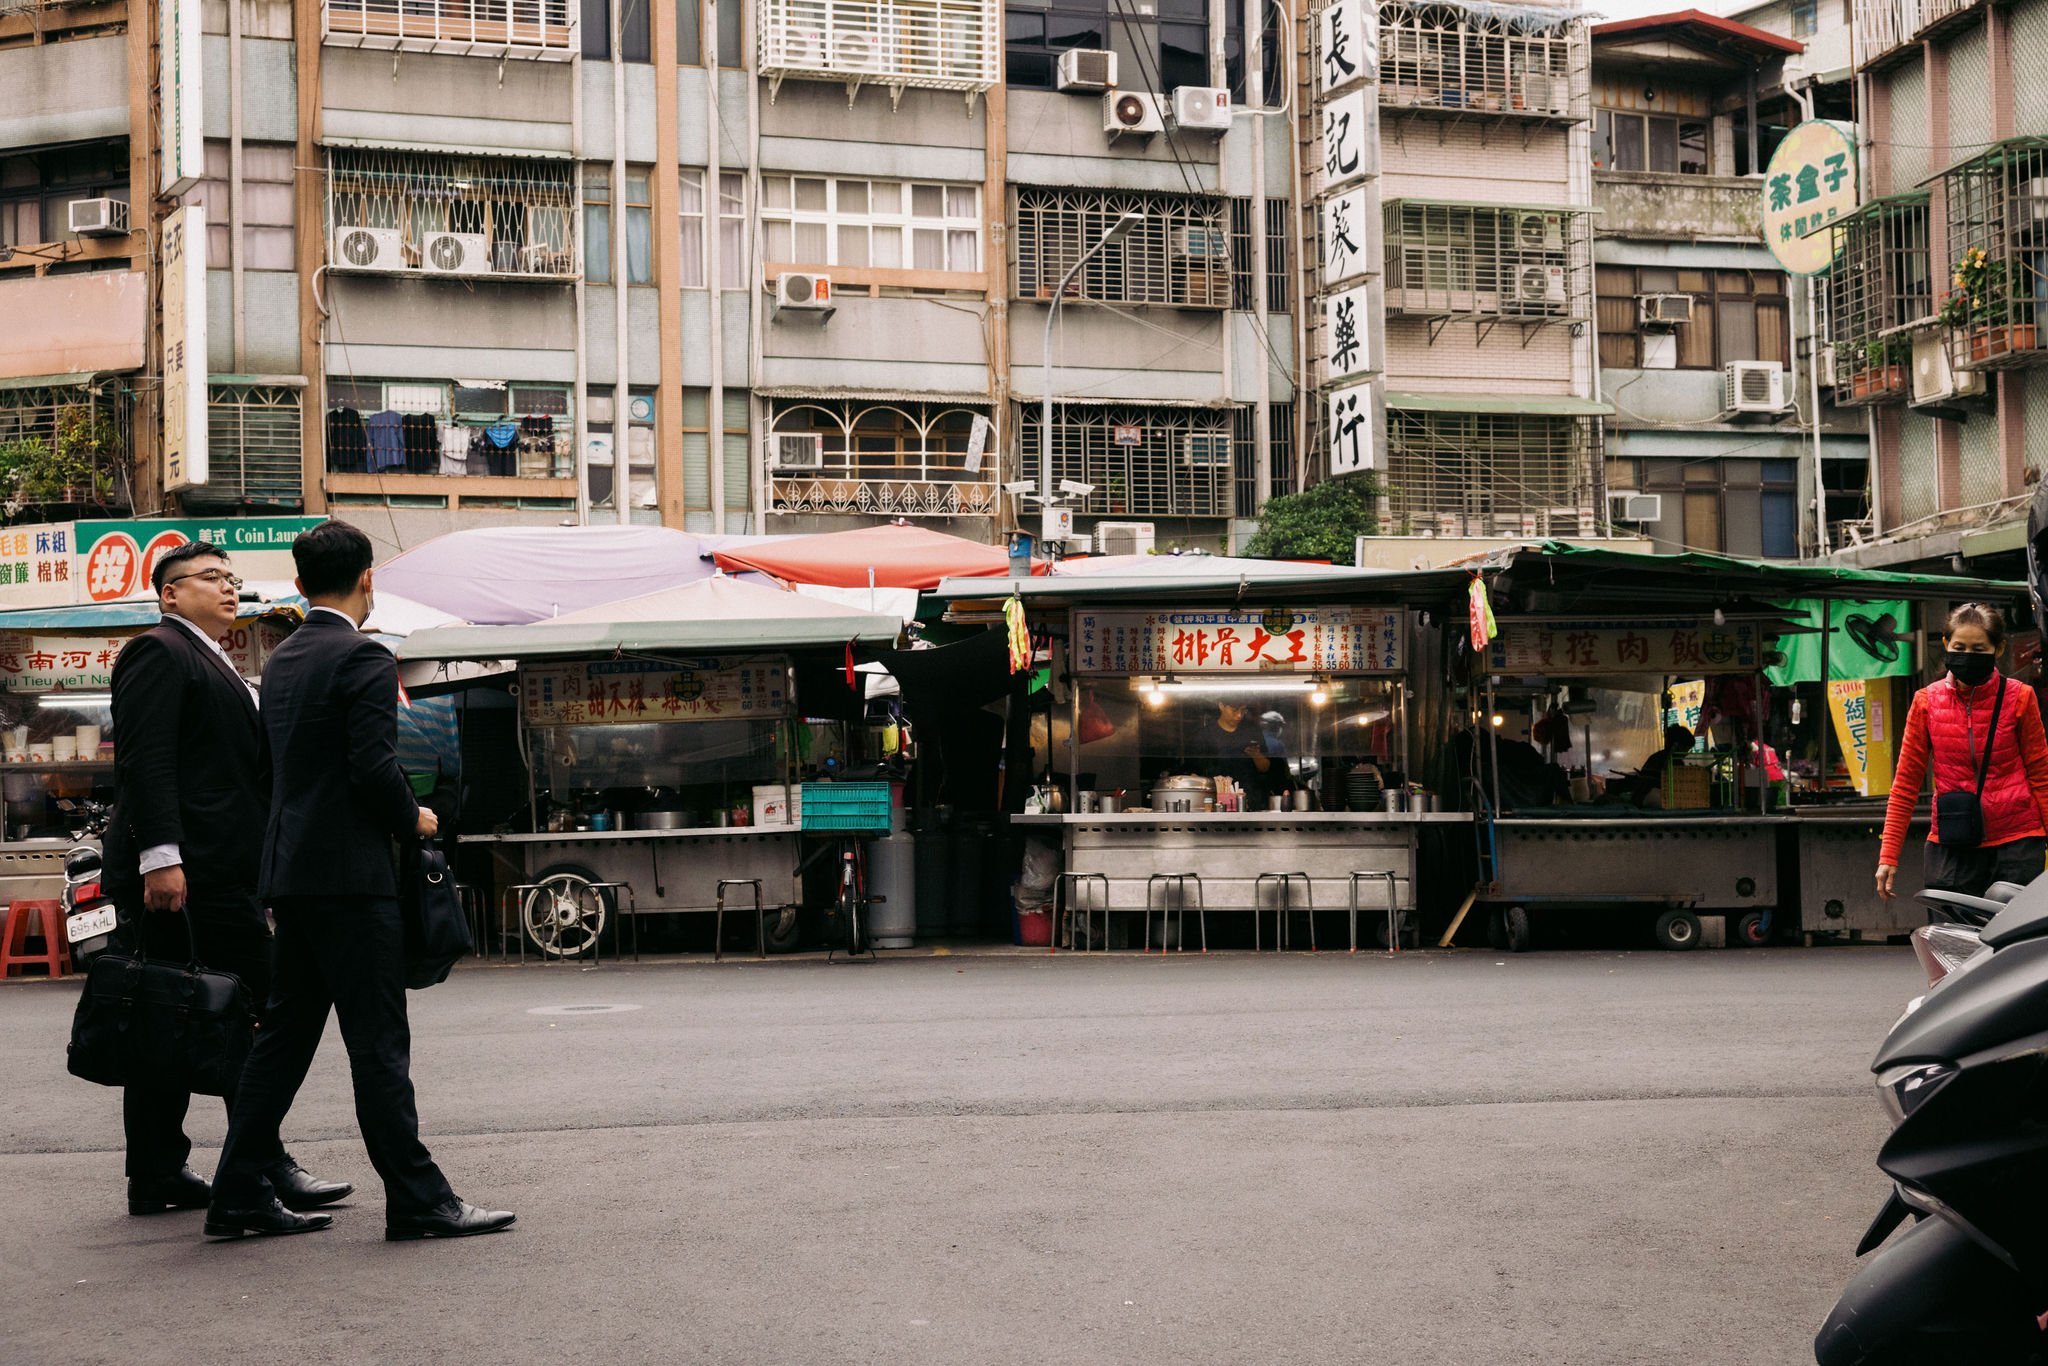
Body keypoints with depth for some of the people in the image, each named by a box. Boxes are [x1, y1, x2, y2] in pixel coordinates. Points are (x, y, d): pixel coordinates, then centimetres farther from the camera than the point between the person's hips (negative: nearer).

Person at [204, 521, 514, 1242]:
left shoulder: (281, 661, 15)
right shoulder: (363, 658, -11)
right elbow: (375, 769, -19)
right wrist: (413, 820, -1)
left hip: (290, 869, 9)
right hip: (348, 872, -8)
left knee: (285, 1036, 12)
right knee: (379, 1044, -6)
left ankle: (240, 1195, 15)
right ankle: (416, 1201, -3)